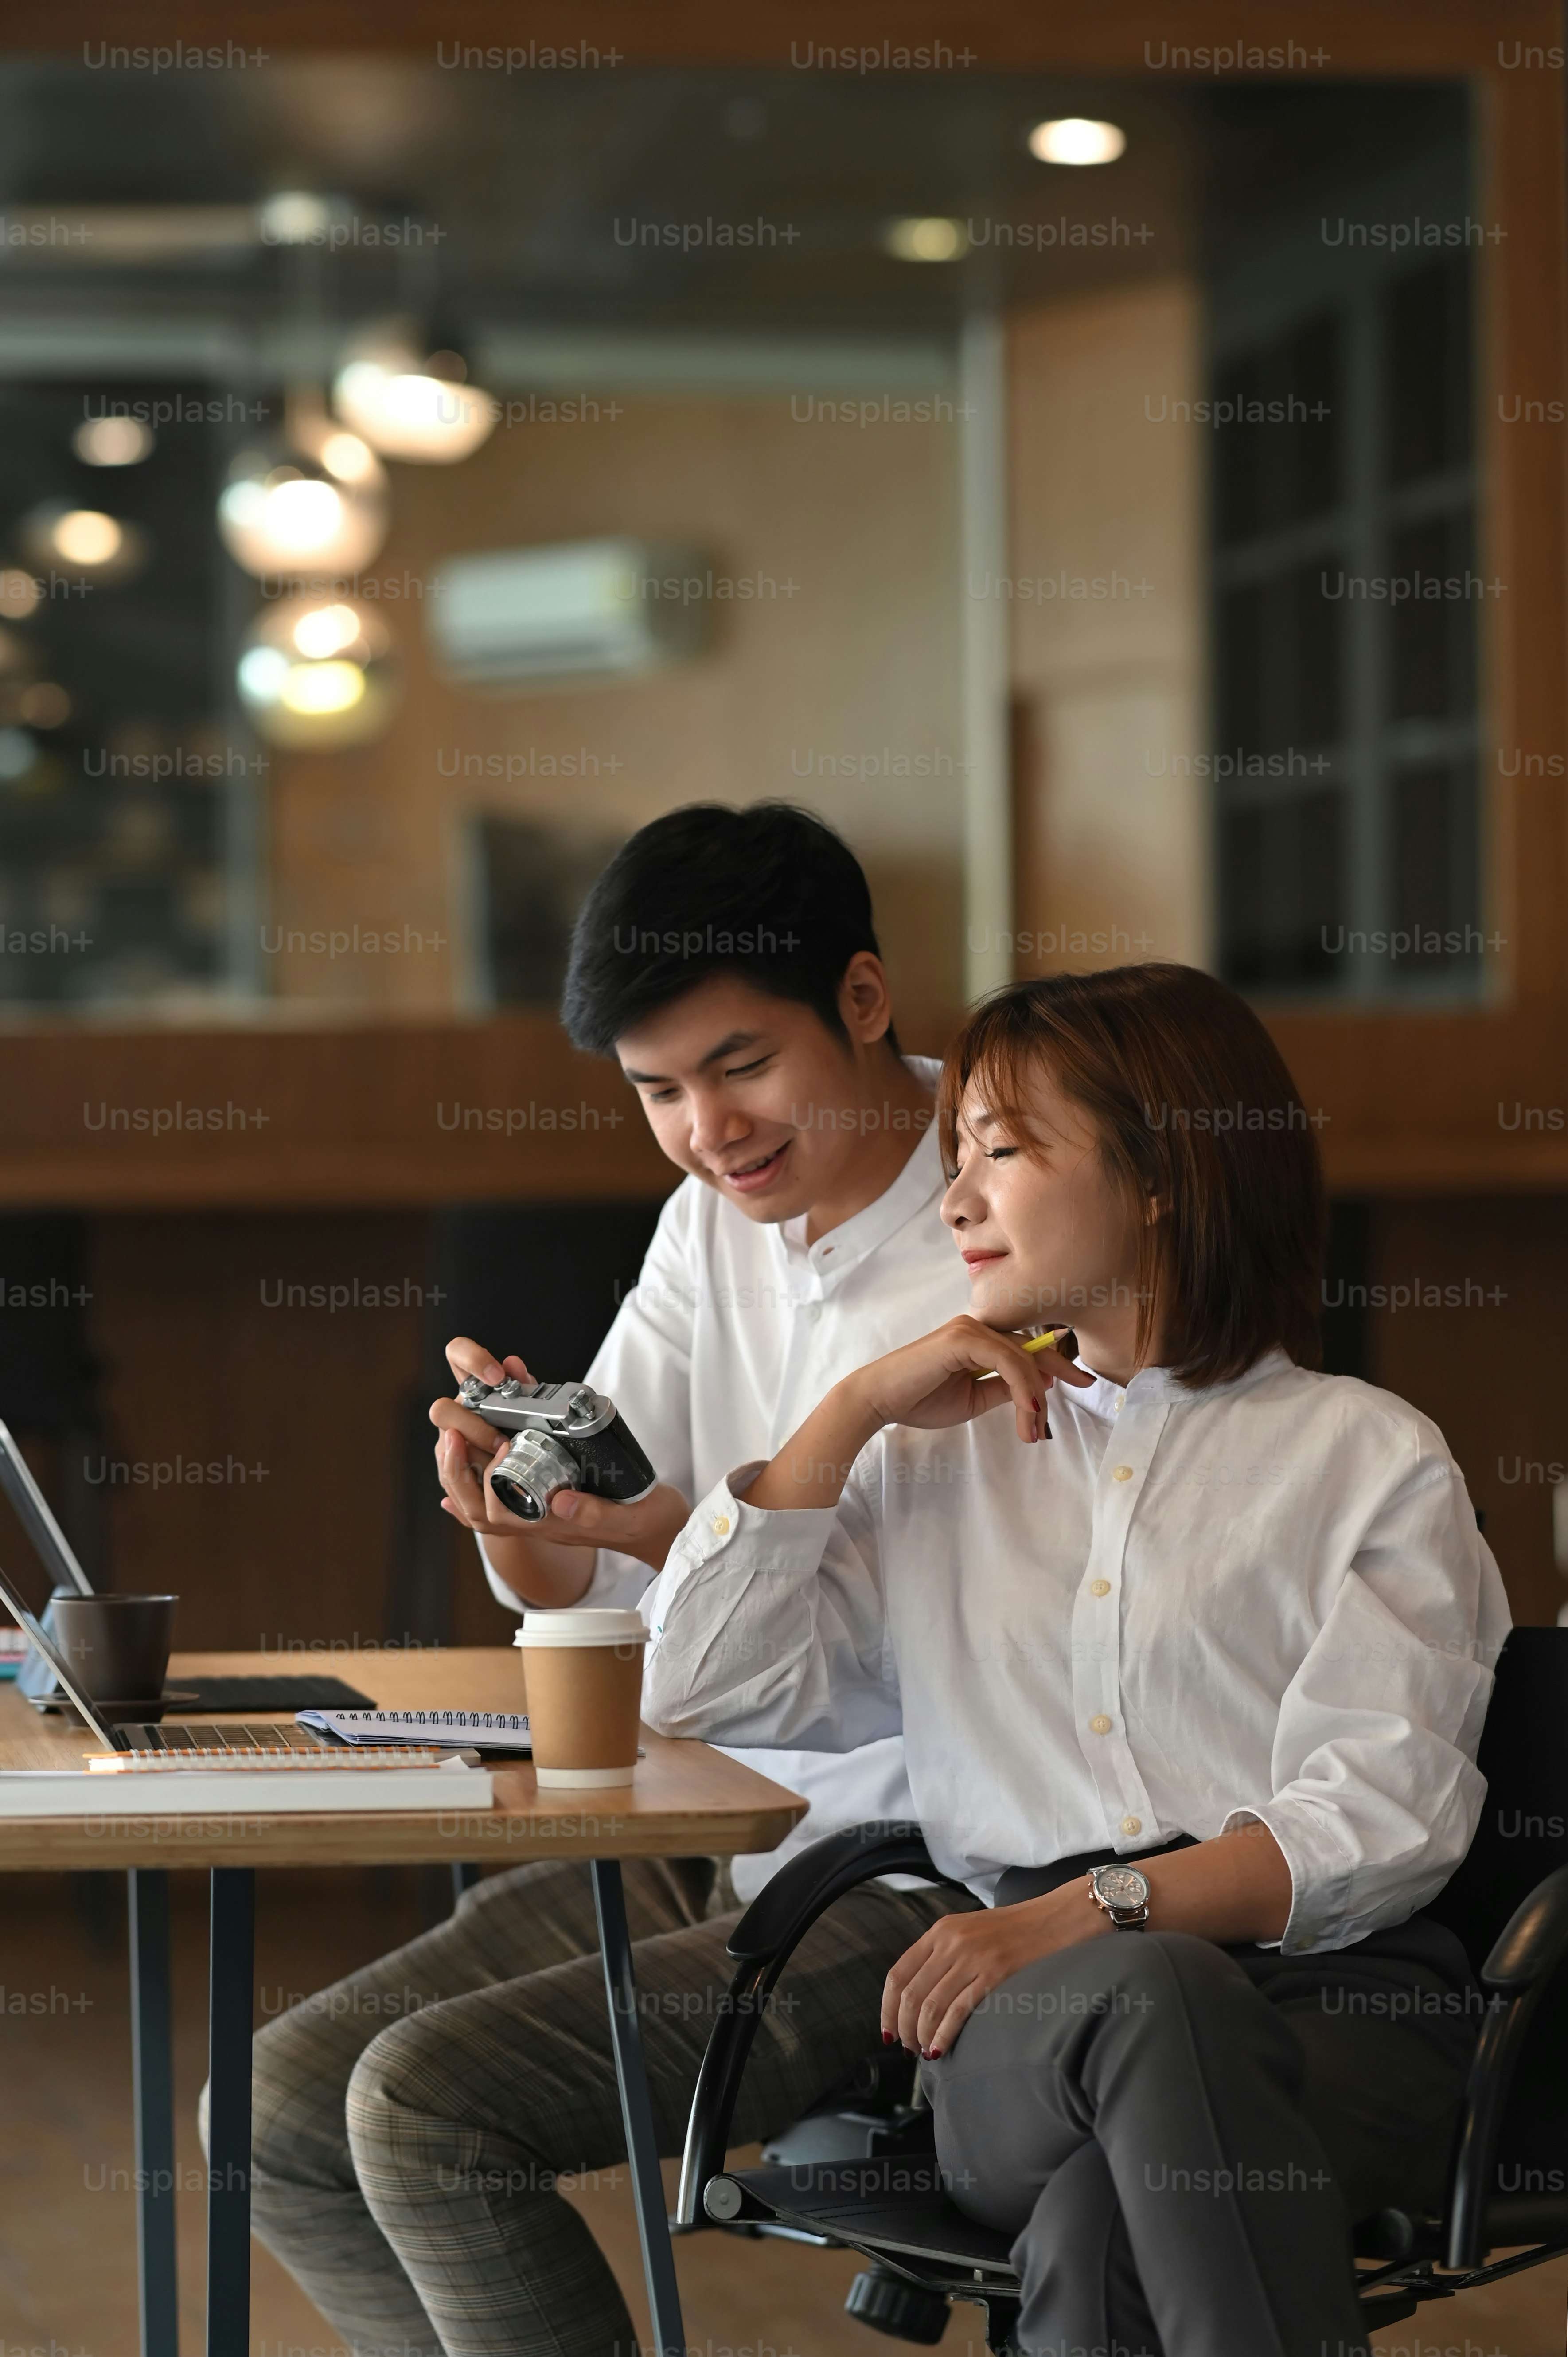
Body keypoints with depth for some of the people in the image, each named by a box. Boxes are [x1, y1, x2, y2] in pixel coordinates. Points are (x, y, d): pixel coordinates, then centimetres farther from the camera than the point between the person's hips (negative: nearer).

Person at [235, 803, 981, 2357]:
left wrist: (665, 1526, -28)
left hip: (916, 1882, -8)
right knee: (278, 2109, -1)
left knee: (427, 2108, -20)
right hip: (719, 1842, 8)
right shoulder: (713, 1225, 9)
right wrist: (510, 1498, -15)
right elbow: (571, 1593, 8)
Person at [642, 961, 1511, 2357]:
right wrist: (856, 1409, 14)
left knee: (1102, 2223, -39)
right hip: (1029, 2022, 2)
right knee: (1152, 1996, -39)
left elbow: (1384, 1817, 0)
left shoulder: (1370, 1457, 15)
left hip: (1330, 1995, -1)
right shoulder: (942, 1462, 29)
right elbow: (696, 1691, 18)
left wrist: (1097, 1907, -15)